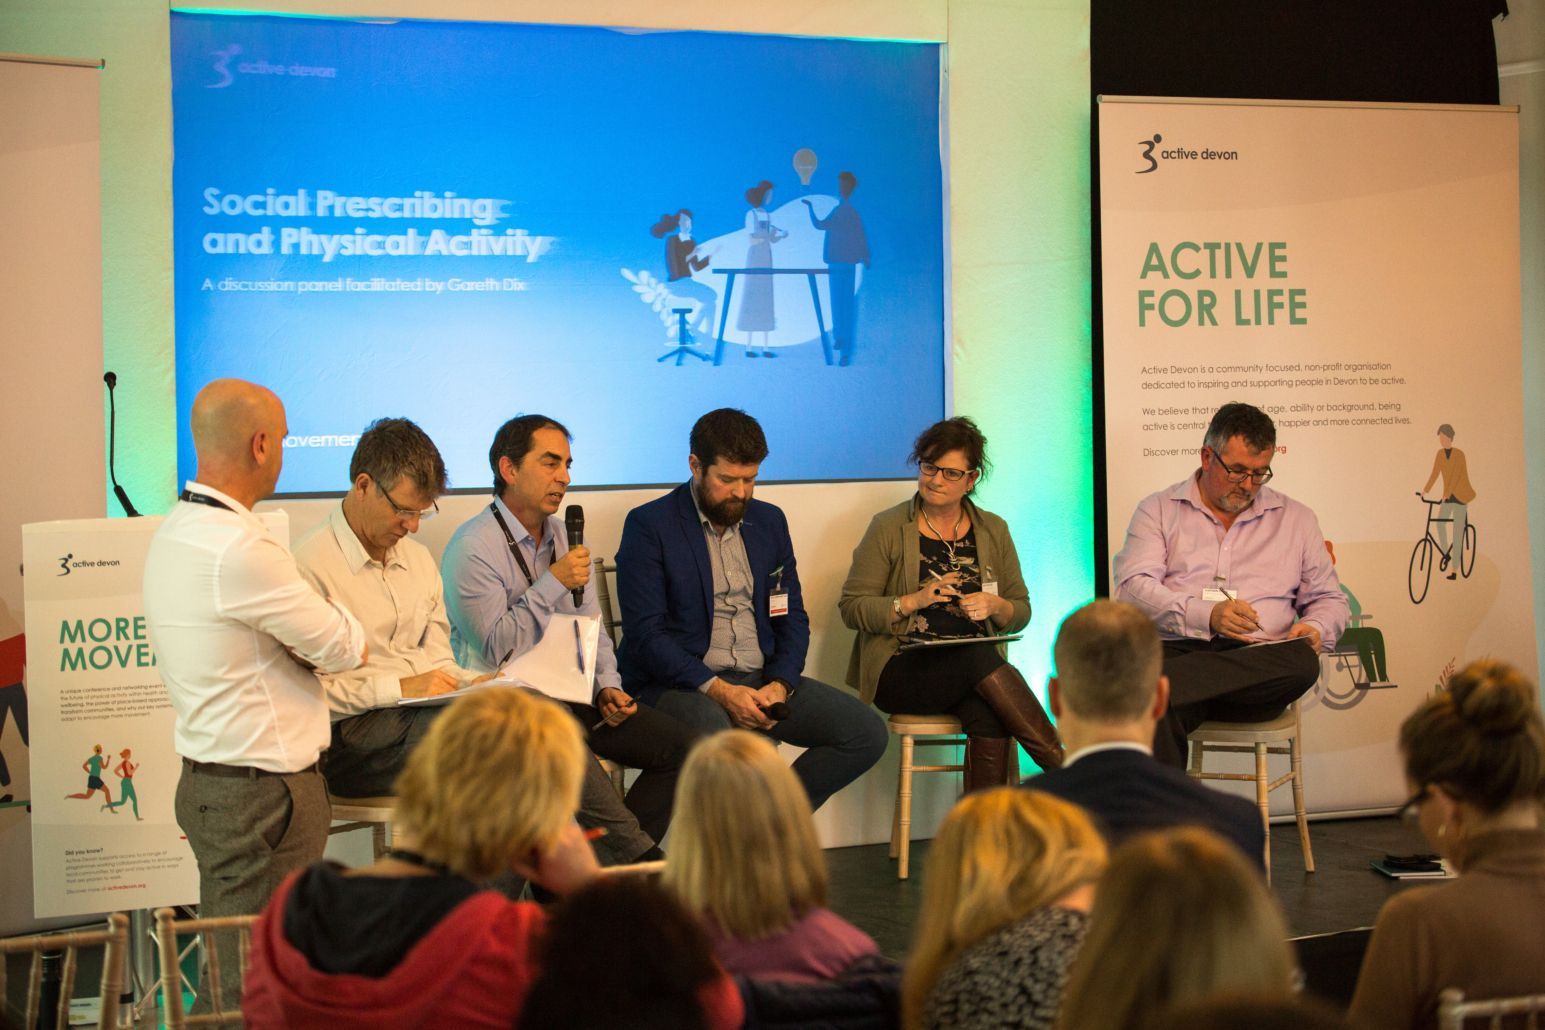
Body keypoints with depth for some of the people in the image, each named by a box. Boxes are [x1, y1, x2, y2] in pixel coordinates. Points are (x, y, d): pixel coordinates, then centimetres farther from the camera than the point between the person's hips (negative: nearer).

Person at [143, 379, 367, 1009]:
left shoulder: (172, 533, 11)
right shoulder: (240, 548, -22)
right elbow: (343, 648, -11)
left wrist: (329, 641, 3)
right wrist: (347, 632, 9)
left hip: (206, 782, 10)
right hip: (264, 790, -10)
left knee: (228, 965, 16)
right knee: (255, 986, -3)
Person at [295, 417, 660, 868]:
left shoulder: (417, 558, 19)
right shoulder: (311, 565, -8)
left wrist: (471, 681, -2)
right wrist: (400, 687, -18)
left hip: (422, 711, 7)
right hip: (353, 736, -7)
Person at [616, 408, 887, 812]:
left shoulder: (769, 521, 14)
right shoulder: (649, 525, -4)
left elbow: (793, 618, 15)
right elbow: (645, 633, -11)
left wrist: (780, 684, -6)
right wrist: (718, 689, -21)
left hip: (762, 678, 6)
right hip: (682, 683, -6)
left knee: (867, 733, -12)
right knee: (711, 736, -40)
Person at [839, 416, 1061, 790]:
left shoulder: (993, 531, 14)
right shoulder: (888, 528, 4)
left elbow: (1021, 612, 16)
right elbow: (851, 607, 0)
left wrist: (995, 607, -7)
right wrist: (913, 601, -15)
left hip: (977, 668, 3)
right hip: (902, 671, -2)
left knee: (989, 718, -34)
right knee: (981, 657, -33)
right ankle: (1062, 766, -28)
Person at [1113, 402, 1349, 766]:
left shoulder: (1295, 519, 23)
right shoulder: (1158, 510, 15)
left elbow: (1328, 599, 27)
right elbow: (1133, 587, 0)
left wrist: (1317, 629, 1)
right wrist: (1205, 616, -16)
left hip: (1257, 662, 3)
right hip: (1176, 650, -3)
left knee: (1302, 662, -37)